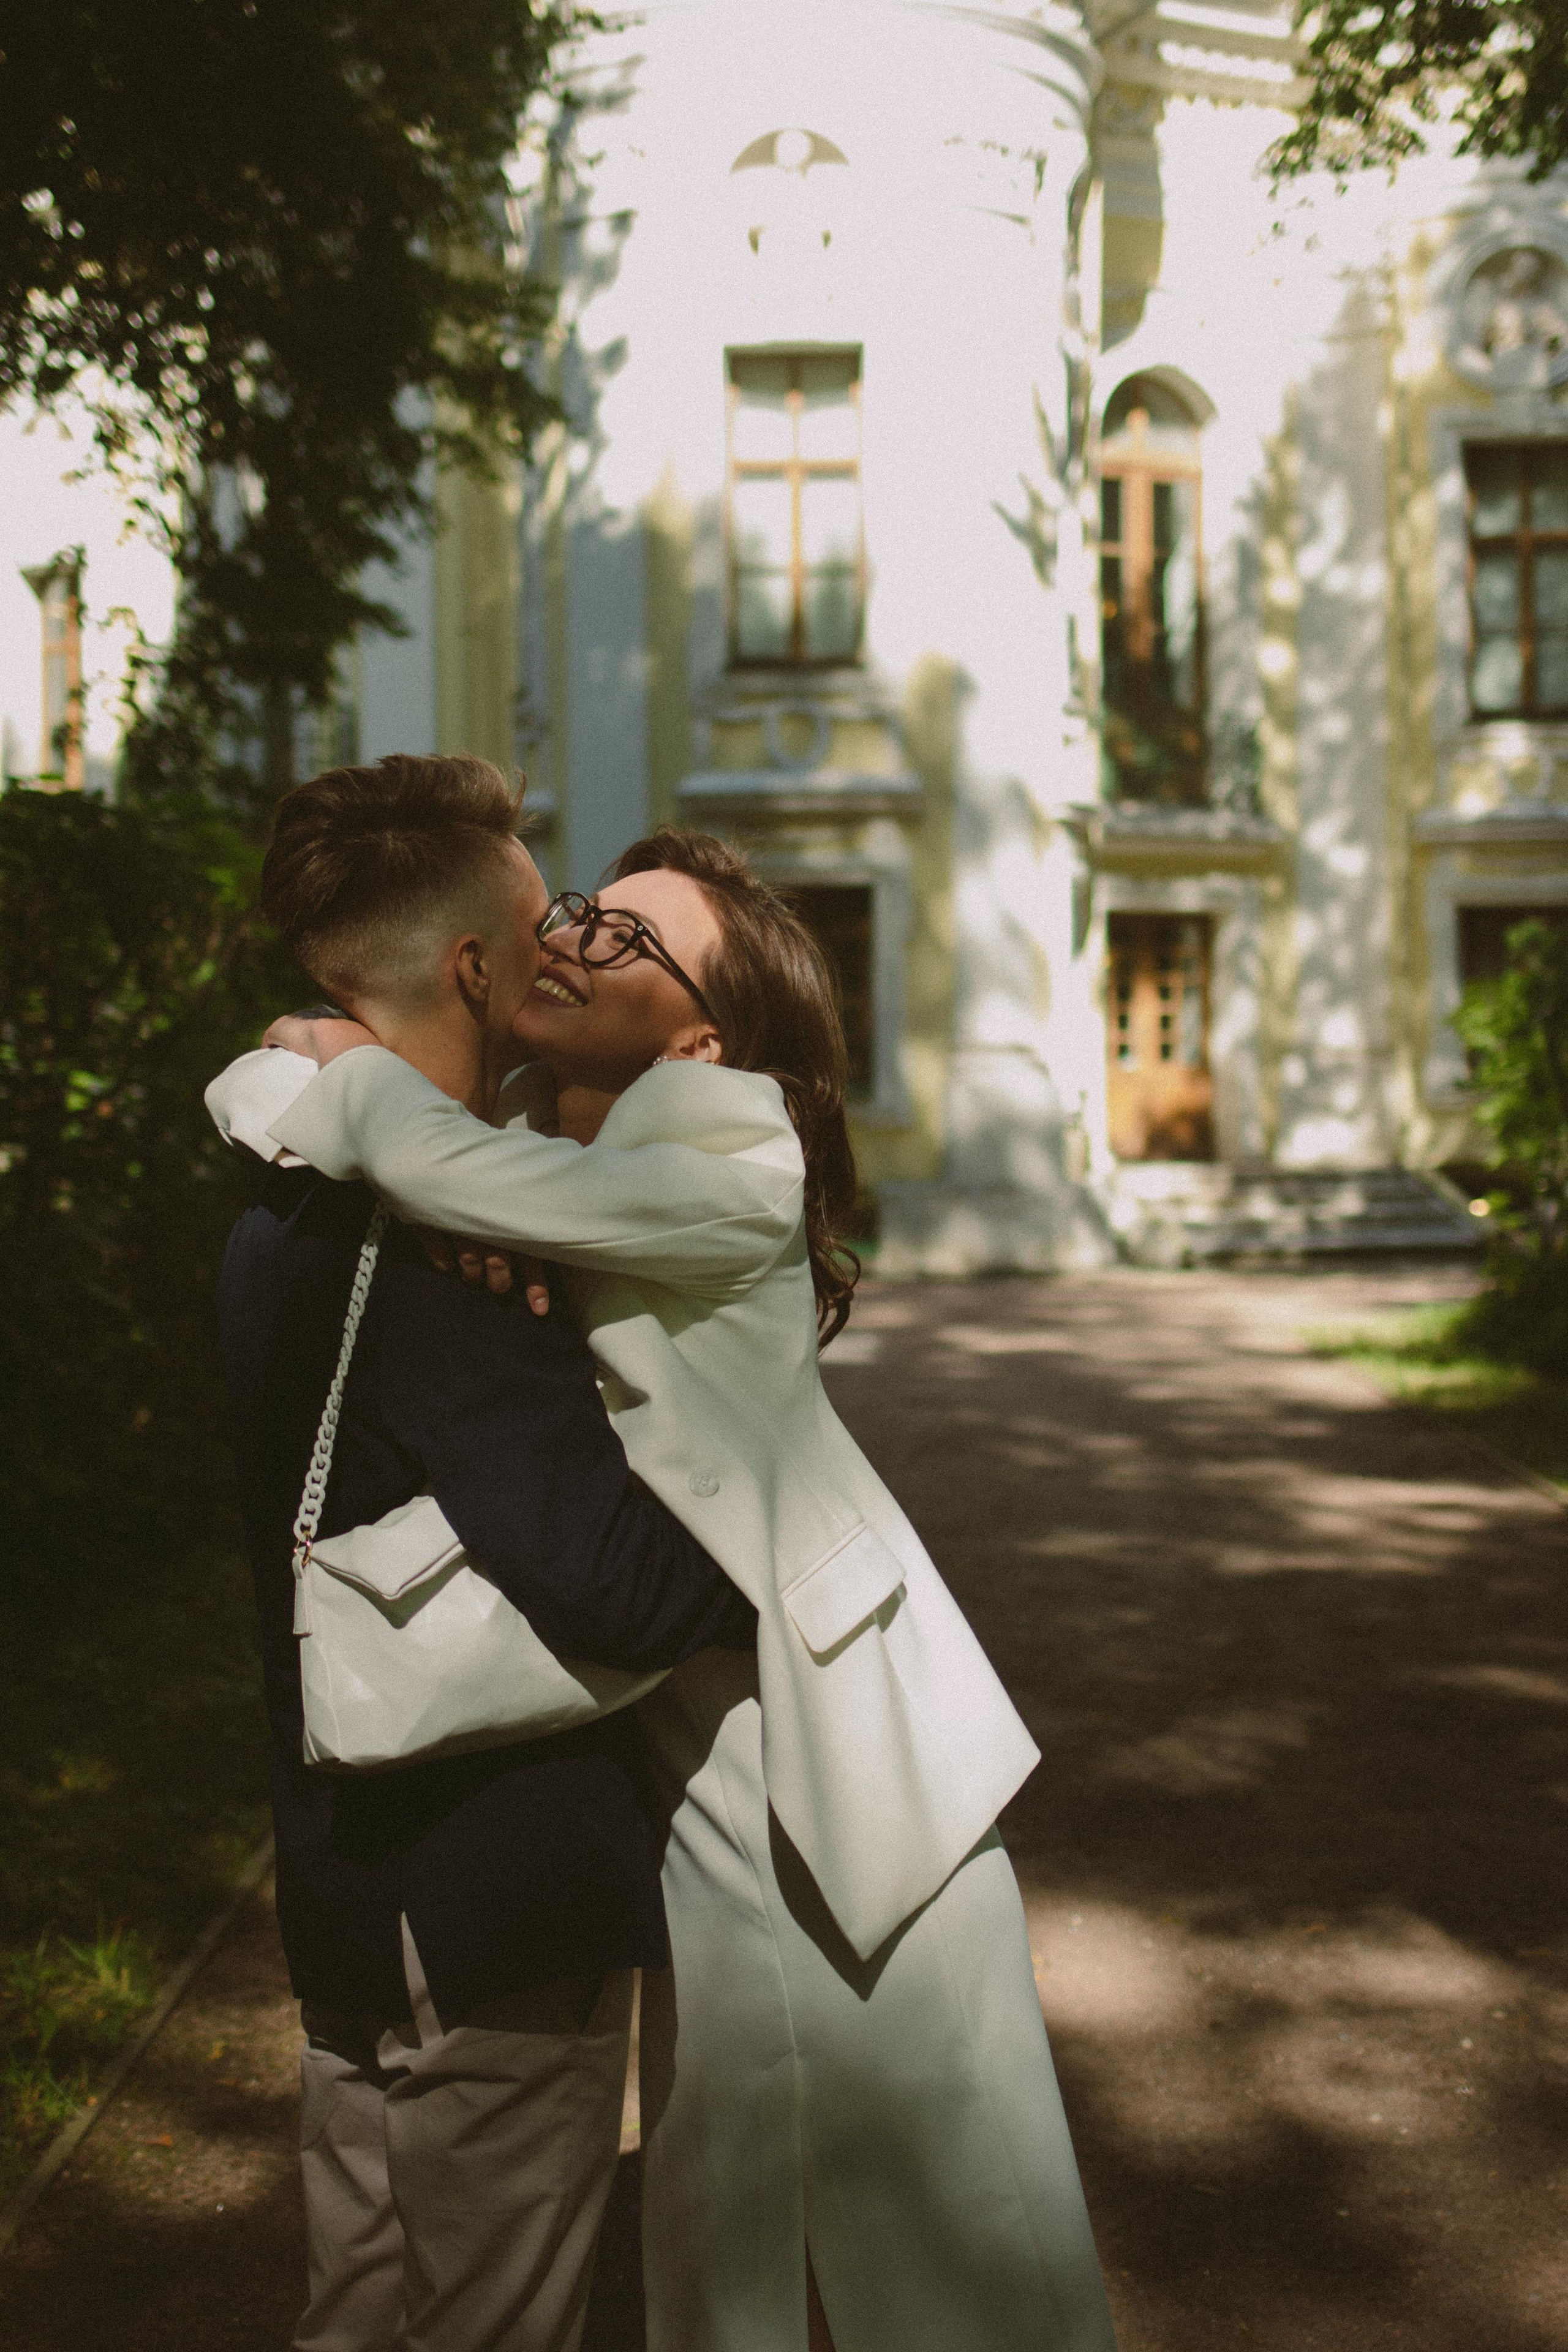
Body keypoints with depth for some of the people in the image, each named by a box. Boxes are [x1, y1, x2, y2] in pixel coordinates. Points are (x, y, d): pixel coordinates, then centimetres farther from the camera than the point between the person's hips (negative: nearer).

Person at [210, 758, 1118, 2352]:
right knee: (719, 2175, 16)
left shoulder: (735, 1158, -19)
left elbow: (455, 1171, -32)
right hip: (678, 1734, 6)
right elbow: (257, 1095, 8)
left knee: (944, 2177, 6)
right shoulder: (523, 1149, 2)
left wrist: (359, 1075, -12)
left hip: (836, 1726, -6)